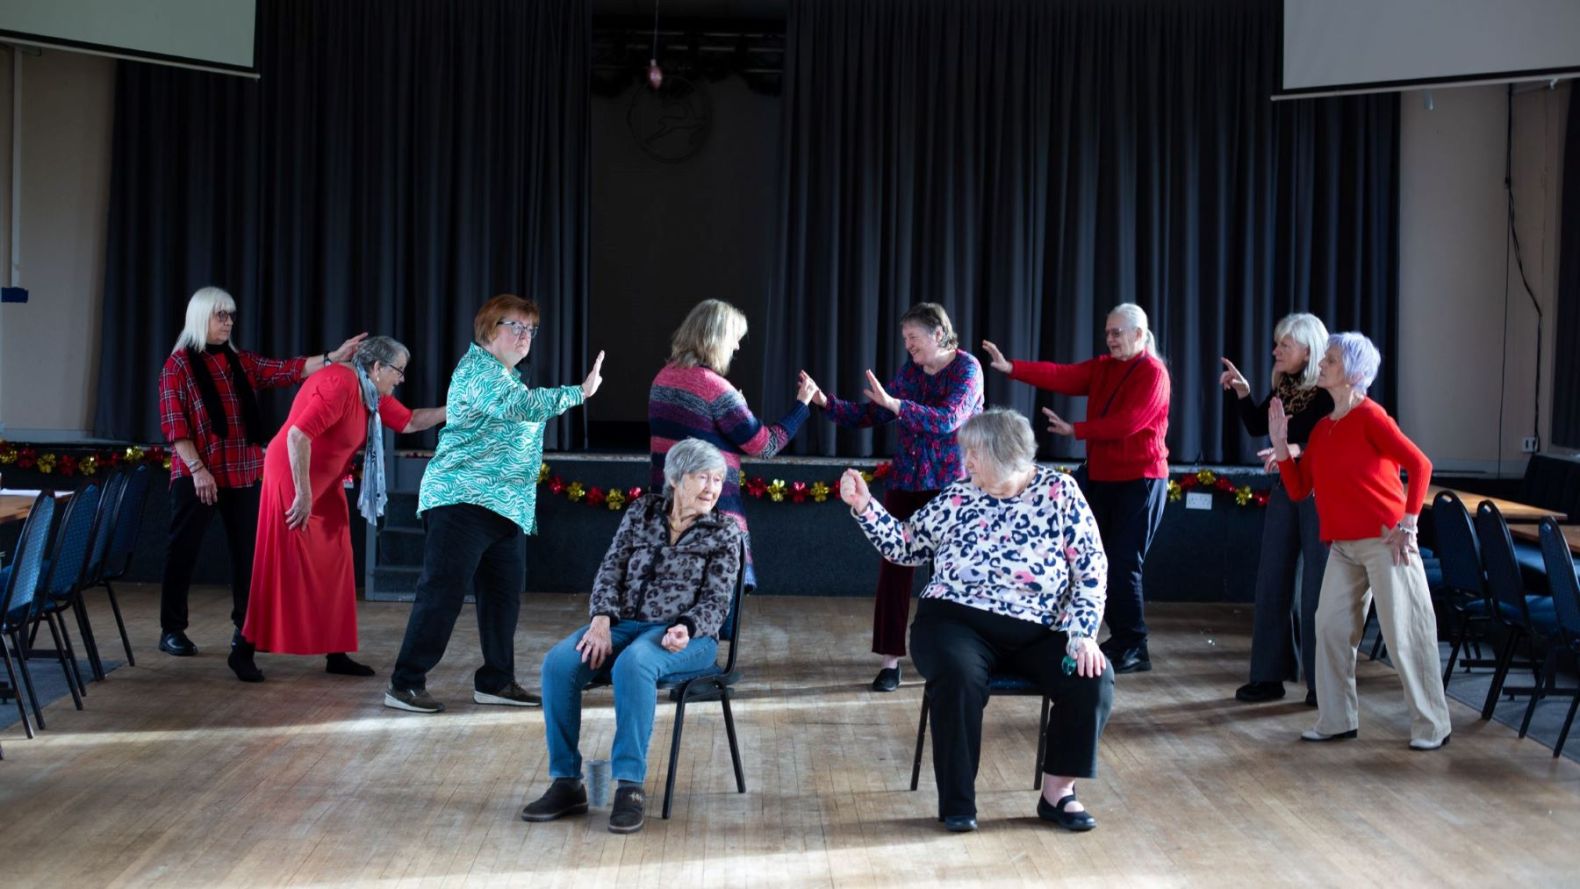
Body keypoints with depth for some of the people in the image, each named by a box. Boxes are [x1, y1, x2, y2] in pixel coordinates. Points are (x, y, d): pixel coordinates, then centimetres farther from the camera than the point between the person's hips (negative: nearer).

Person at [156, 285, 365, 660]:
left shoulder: (241, 361, 12)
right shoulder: (179, 364, -3)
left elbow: (287, 370, 1)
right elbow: (173, 424, -9)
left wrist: (335, 357, -11)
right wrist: (197, 468, -16)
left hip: (244, 473, 5)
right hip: (197, 474, -5)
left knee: (247, 550, 7)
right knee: (184, 551, 0)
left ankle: (245, 627, 16)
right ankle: (172, 630, 8)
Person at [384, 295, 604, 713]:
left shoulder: (507, 375, 21)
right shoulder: (479, 369, -10)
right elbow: (520, 404, -27)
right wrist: (579, 393, -28)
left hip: (505, 506, 10)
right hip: (464, 499, -10)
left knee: (504, 592, 9)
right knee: (443, 591, -10)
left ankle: (495, 681, 17)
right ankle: (404, 684, -6)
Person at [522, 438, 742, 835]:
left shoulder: (724, 531, 5)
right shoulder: (642, 512, 12)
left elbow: (716, 600, -1)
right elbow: (611, 568, 7)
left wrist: (686, 628, -22)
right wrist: (601, 620, -10)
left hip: (685, 635, -4)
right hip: (624, 623, 4)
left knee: (633, 663, -38)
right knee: (558, 663, -25)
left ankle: (630, 788, -35)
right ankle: (566, 783, -18)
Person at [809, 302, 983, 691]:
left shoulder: (967, 368, -9)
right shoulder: (909, 371, 8)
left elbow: (947, 420, -24)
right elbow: (869, 413, 9)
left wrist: (894, 404, -33)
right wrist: (826, 403, -6)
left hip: (949, 485, -5)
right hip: (904, 483, 5)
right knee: (894, 565, -3)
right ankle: (890, 660, 0)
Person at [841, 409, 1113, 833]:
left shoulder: (1058, 491, 0)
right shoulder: (956, 499, 7)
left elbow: (1091, 568, -3)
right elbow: (903, 546, 15)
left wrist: (1083, 633, -13)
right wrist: (864, 506, 2)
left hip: (1037, 634, 0)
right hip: (957, 622, 0)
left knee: (1093, 678, -24)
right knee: (959, 676, -33)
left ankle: (1058, 792, -6)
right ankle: (957, 799, -17)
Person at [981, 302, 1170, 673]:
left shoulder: (1153, 373, -10)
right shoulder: (1102, 367, 11)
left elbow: (1127, 422, -21)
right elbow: (1061, 376, -3)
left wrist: (1075, 430, -18)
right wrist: (1010, 368, -15)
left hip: (1139, 480, -8)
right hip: (1101, 476, 8)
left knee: (1123, 564, -7)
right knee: (1102, 559, 8)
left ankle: (1134, 649, 2)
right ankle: (1122, 639, 18)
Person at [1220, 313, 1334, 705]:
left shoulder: (1328, 392, -14)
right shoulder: (1283, 388, 7)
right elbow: (1257, 426, 16)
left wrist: (1297, 448, -35)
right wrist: (1242, 392, 3)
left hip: (1319, 494, -8)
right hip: (1285, 490, 8)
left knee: (1318, 588, -1)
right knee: (1271, 584, 9)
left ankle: (1322, 682, 8)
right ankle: (1268, 676, 18)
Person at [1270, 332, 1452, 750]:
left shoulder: (1369, 416, -10)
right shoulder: (1323, 427, 11)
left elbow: (1419, 464, -14)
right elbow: (1298, 488, 10)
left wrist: (1408, 523, -15)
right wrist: (1280, 444, -1)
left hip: (1385, 541, -7)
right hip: (1343, 544, 8)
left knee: (1404, 634, -2)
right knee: (1331, 627, 6)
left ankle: (1432, 725, 8)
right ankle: (1336, 720, 16)